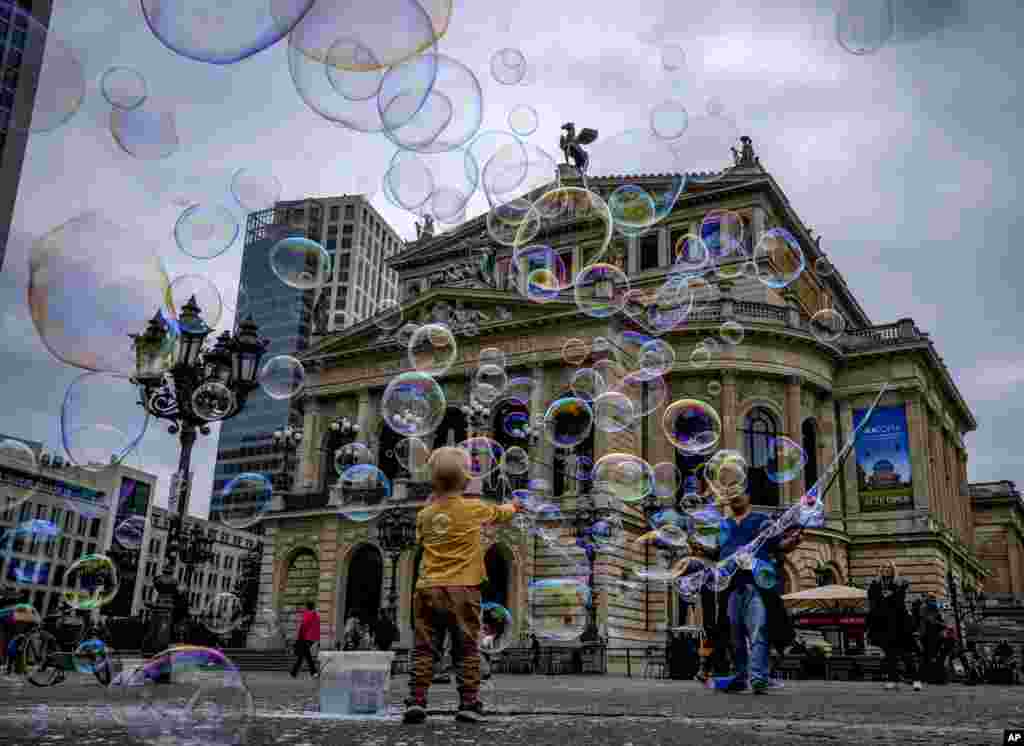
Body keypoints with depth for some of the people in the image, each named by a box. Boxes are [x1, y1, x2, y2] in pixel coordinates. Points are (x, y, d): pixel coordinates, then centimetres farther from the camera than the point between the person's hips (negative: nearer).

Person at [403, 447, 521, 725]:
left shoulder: (425, 514, 7)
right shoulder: (473, 508, 0)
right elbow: (498, 512, 19)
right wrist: (513, 507, 41)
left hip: (428, 587, 3)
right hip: (462, 588, -2)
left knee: (423, 648, 6)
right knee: (468, 648, 5)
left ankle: (416, 700, -2)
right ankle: (469, 704, 3)